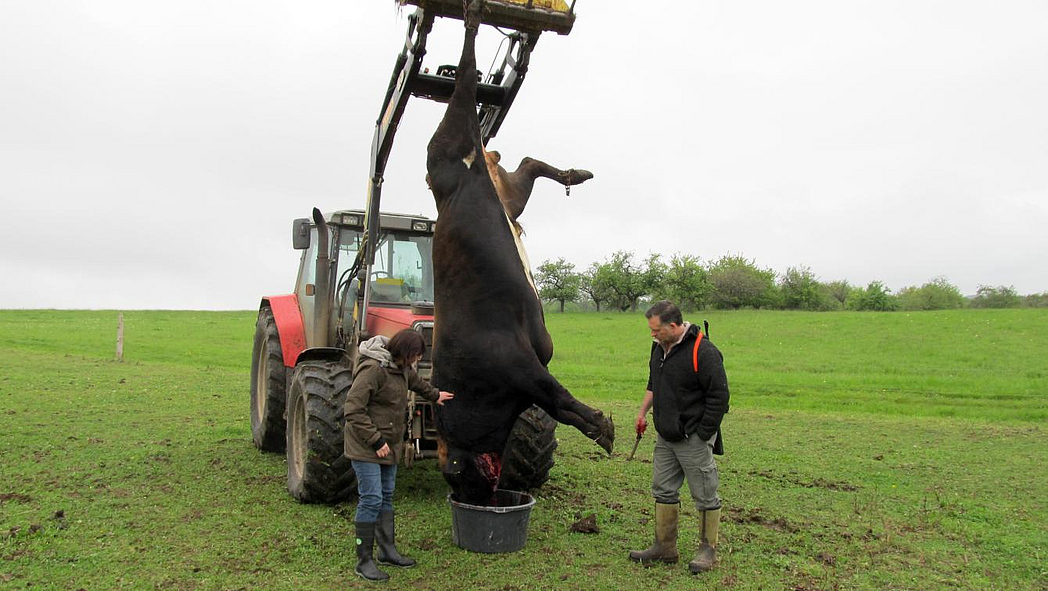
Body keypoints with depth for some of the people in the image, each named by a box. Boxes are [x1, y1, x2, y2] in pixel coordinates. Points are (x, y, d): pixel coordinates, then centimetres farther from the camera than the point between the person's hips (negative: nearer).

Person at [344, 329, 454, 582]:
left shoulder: (400, 366, 6)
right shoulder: (373, 369, -23)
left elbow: (414, 380, 31)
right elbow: (353, 411, -25)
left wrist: (435, 395, 46)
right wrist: (376, 440, -23)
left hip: (389, 444, 9)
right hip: (366, 446, -9)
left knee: (386, 497, 15)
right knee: (371, 500, -9)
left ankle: (387, 550, 27)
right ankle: (364, 561, 1)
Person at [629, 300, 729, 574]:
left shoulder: (703, 352, -19)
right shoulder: (660, 347, 8)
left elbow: (719, 396, -18)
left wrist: (703, 435, -16)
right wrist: (643, 411, 16)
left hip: (694, 439, -8)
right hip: (665, 438, 9)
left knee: (705, 496, 5)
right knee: (663, 491, 13)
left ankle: (708, 550, 19)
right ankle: (665, 548, 24)